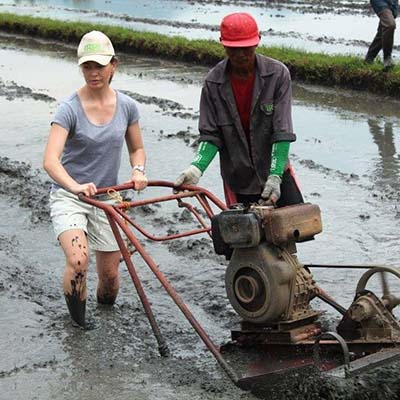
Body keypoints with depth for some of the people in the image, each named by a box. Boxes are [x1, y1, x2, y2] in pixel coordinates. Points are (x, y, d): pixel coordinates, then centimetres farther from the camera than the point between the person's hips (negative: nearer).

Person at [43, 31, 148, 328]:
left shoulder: (126, 106, -2)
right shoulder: (70, 109, -16)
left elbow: (137, 148, 13)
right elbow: (50, 161, -26)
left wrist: (138, 171, -10)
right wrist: (75, 186, -44)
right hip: (68, 197, -4)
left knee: (110, 275, 6)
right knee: (79, 261, -28)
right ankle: (77, 317, 0)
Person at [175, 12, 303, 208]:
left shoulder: (278, 74, -13)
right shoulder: (213, 83, -9)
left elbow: (282, 132, -17)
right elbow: (210, 135, -6)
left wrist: (275, 176, -26)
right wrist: (196, 168, -24)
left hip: (276, 172, 0)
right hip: (238, 180, 0)